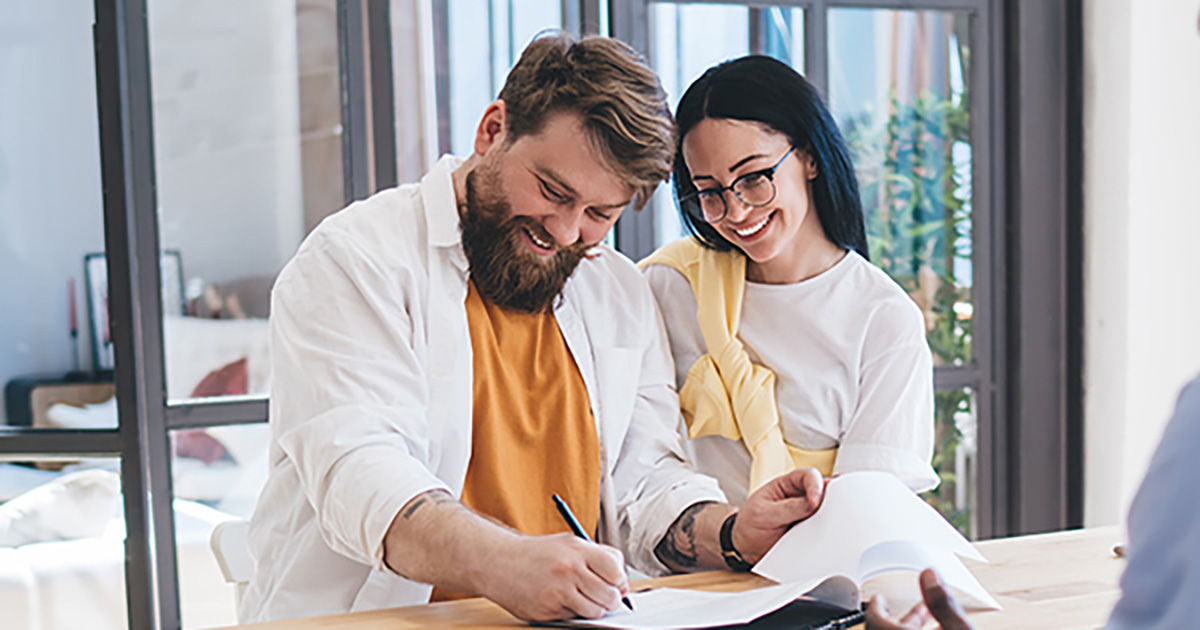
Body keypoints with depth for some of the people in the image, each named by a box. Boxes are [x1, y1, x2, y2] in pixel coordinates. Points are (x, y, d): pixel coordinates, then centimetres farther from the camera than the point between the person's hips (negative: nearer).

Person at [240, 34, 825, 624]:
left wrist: (735, 534, -9)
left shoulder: (622, 298, 13)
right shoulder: (354, 260, -8)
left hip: (568, 616, 4)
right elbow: (356, 470, -21)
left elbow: (642, 481, 12)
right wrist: (503, 564, -38)